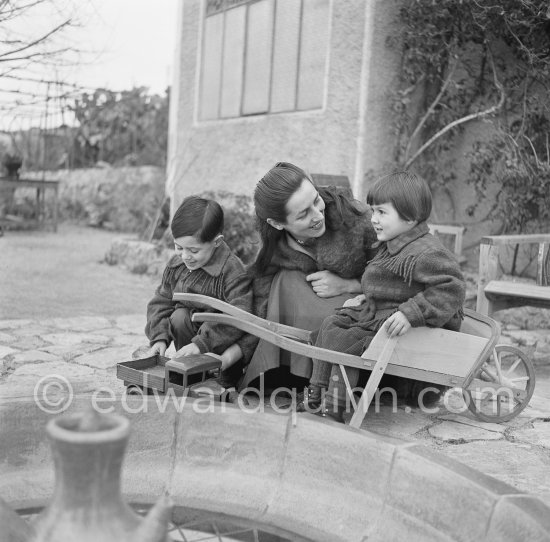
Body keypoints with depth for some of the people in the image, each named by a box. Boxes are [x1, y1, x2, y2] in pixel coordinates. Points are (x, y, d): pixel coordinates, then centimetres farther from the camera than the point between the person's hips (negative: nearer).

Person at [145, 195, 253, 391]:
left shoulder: (233, 271, -24)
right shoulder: (176, 264, -4)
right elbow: (161, 302, 4)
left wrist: (201, 343, -37)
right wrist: (159, 338, -12)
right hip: (191, 326, 5)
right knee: (179, 317, -24)